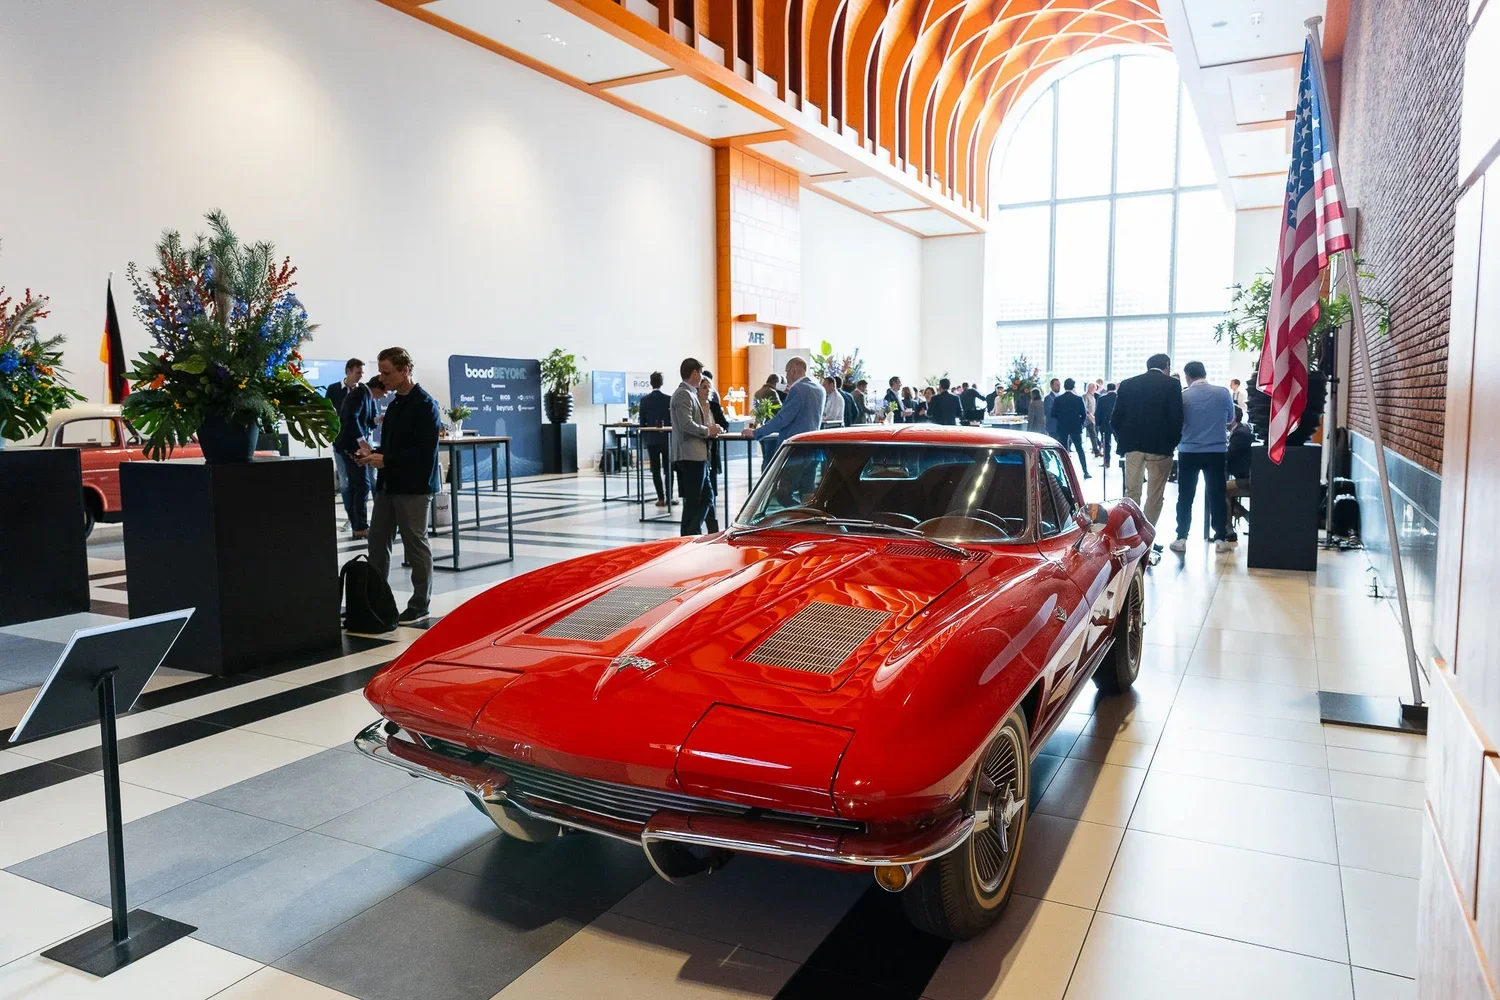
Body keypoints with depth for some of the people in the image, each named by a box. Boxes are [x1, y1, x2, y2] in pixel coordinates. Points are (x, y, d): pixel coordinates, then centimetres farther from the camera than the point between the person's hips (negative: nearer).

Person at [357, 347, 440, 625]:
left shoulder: (425, 406, -13)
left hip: (414, 487, -8)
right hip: (388, 484, 9)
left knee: (416, 545, 1)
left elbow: (425, 451, -20)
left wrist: (385, 460, -19)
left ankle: (419, 605, 12)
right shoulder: (395, 404, 13)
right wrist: (373, 453, 3)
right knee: (377, 542, 11)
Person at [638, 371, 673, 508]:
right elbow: (673, 420, -4)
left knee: (655, 470, 4)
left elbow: (642, 422, 1)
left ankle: (661, 498, 0)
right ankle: (668, 497, 3)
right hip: (666, 438, -1)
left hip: (651, 439, 1)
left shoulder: (644, 400, -2)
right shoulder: (669, 399, -6)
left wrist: (644, 438, 12)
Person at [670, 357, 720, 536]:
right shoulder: (683, 394, -13)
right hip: (690, 456, -10)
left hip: (697, 455, 10)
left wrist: (708, 429, 9)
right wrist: (707, 431, -11)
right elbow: (686, 425, -24)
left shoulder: (690, 393, 18)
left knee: (706, 498, 13)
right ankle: (689, 535, 6)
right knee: (693, 501, -3)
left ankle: (692, 534, 18)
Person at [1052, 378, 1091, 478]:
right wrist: (1081, 423, 11)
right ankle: (1085, 472, 1)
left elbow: (1053, 415, -2)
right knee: (1080, 449, 6)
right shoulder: (1079, 399, -5)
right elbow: (1084, 414, -4)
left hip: (1062, 428, 0)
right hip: (1076, 428, 0)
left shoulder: (1058, 399, -4)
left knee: (1064, 450, 6)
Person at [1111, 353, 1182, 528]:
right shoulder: (1171, 384, -2)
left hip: (1132, 445, 3)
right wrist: (1173, 442, 4)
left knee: (1131, 493, 9)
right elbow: (1176, 418, -9)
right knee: (1154, 497, 3)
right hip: (1160, 446, -3)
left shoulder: (1127, 384, 7)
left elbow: (1115, 418, 3)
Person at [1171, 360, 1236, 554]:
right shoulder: (1223, 392, -3)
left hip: (1188, 452, -1)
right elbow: (1230, 419, 11)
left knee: (1185, 497, 7)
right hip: (1216, 451, 1)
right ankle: (1220, 539, 10)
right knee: (1216, 496, 9)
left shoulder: (1183, 396, -8)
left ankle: (1181, 539, 6)